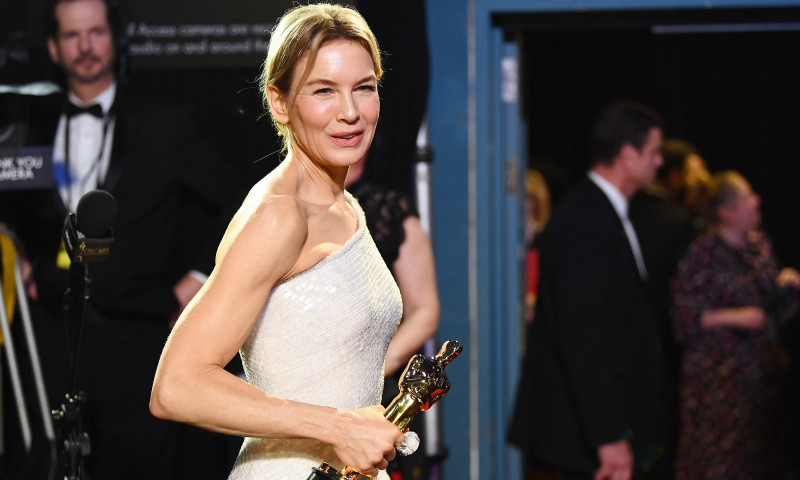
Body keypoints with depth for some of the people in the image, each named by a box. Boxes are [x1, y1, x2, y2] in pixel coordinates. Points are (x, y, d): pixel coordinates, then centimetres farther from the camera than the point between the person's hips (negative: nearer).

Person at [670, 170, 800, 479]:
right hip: (718, 374, -6)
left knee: (759, 452, 6)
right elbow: (684, 317, -13)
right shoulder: (703, 254, -11)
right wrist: (734, 318, -19)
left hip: (759, 370, 6)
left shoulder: (759, 244, 9)